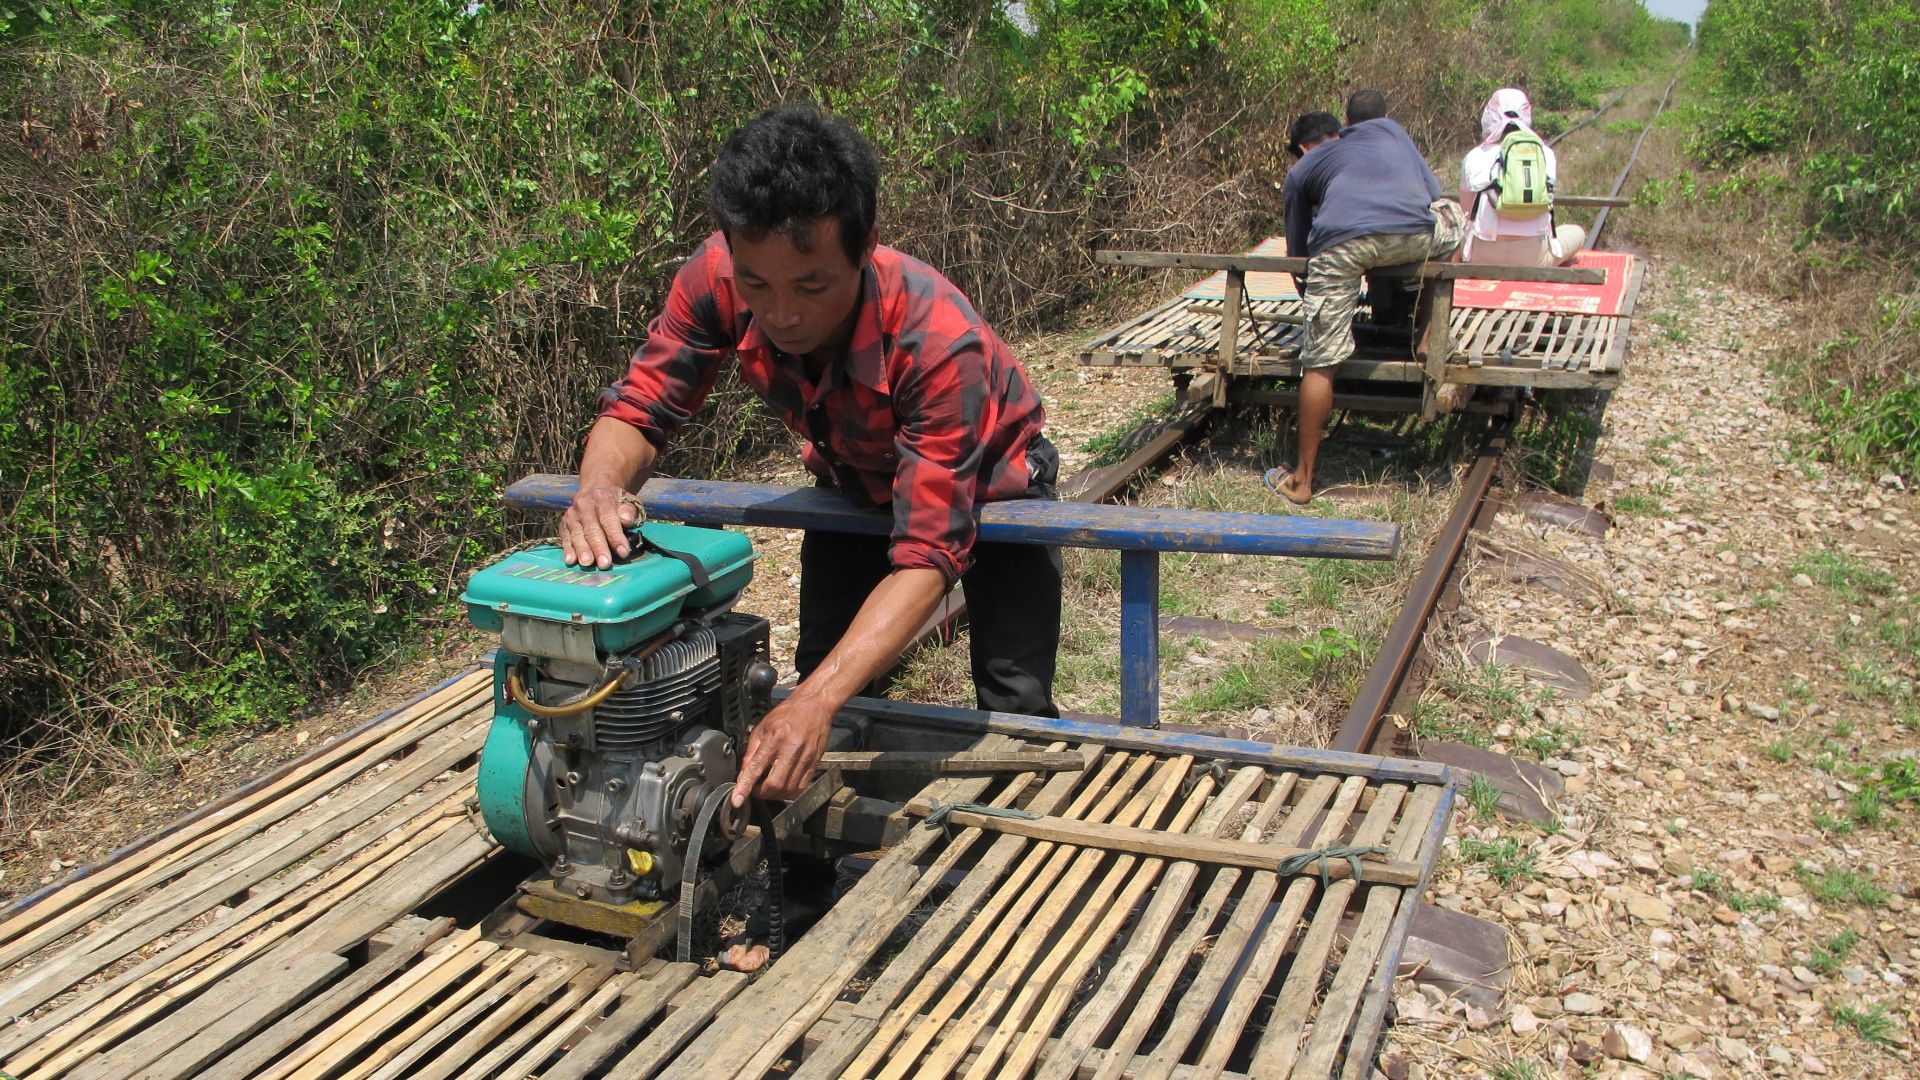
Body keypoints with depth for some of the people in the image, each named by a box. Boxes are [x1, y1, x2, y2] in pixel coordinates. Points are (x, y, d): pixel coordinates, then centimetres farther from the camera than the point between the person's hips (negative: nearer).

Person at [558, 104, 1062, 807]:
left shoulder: (942, 343, -43)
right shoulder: (719, 279, -31)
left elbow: (927, 554, -44)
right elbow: (639, 407, -21)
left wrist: (816, 703, -57)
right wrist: (601, 488, -47)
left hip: (984, 488, -3)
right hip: (859, 483, 4)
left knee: (1014, 707, -8)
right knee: (826, 685, 1)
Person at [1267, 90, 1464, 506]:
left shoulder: (1300, 171, 32)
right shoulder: (1391, 130, 37)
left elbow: (1298, 249, 35)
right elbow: (1434, 193, 40)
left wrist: (1309, 300, 51)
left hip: (1341, 244, -1)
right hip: (1415, 236, 1)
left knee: (1320, 364, 7)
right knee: (1450, 215, 35)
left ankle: (1301, 480, 13)